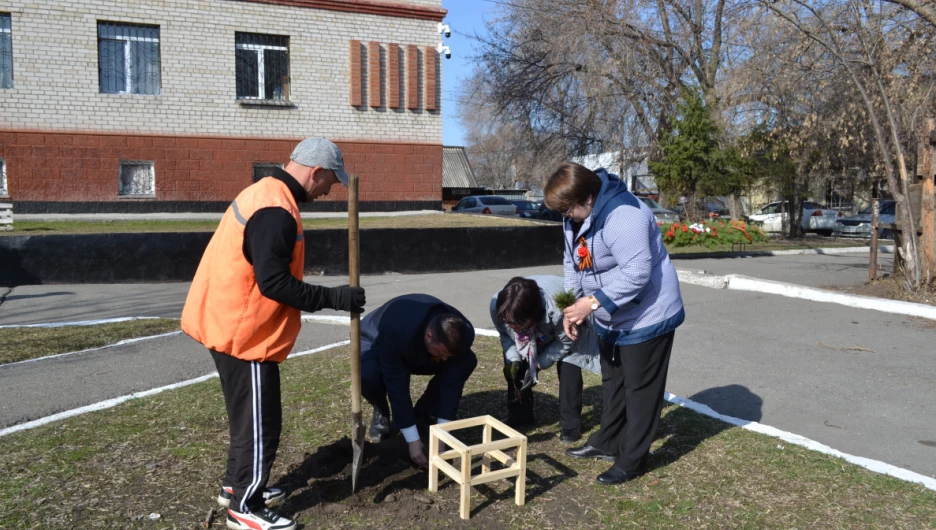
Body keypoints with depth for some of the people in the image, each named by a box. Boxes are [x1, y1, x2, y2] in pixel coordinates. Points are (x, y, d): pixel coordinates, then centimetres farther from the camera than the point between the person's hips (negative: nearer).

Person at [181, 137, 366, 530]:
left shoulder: (263, 193, 10)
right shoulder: (276, 212, -24)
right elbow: (274, 283, -27)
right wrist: (334, 298, -21)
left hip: (231, 323, 11)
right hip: (242, 332, -11)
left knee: (248, 414, 23)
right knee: (259, 421, 3)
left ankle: (237, 485, 38)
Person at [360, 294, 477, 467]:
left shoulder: (463, 334, -32)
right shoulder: (396, 330, -45)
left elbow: (452, 380, -26)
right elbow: (396, 383, -40)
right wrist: (412, 440, -37)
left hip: (421, 353, 4)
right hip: (376, 342, -3)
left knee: (468, 361, -22)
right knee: (368, 374, -40)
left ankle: (423, 413, -2)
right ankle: (381, 411, -3)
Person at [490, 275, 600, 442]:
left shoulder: (557, 311, -47)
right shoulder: (497, 306, -36)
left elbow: (565, 343, -25)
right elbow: (504, 334, -14)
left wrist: (538, 364, -30)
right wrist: (513, 360, -29)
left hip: (564, 328, -4)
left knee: (568, 367, -19)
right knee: (515, 366, -7)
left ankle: (571, 424, -4)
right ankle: (519, 416, 12)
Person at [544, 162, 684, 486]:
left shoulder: (623, 216, -31)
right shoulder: (577, 216, -2)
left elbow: (637, 273, -35)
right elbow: (572, 262, 6)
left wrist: (593, 302, -34)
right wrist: (572, 305, -3)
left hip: (646, 316, -9)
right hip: (611, 318, 10)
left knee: (640, 389, 4)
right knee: (613, 382, 22)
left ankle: (632, 460, 17)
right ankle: (608, 442, 39)